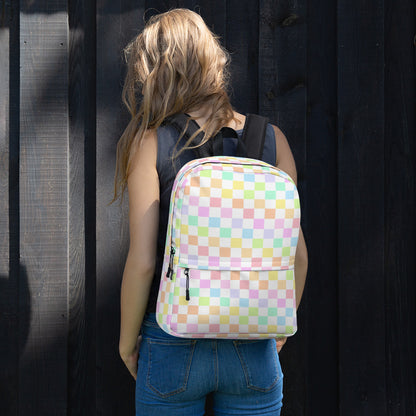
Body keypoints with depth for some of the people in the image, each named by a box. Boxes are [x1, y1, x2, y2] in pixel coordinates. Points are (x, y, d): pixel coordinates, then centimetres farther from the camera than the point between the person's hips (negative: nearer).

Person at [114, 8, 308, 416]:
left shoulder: (151, 142, -8)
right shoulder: (271, 138, -1)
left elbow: (142, 261, -11)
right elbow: (297, 254, 0)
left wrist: (127, 340, 3)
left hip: (172, 347, -2)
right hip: (253, 351, 2)